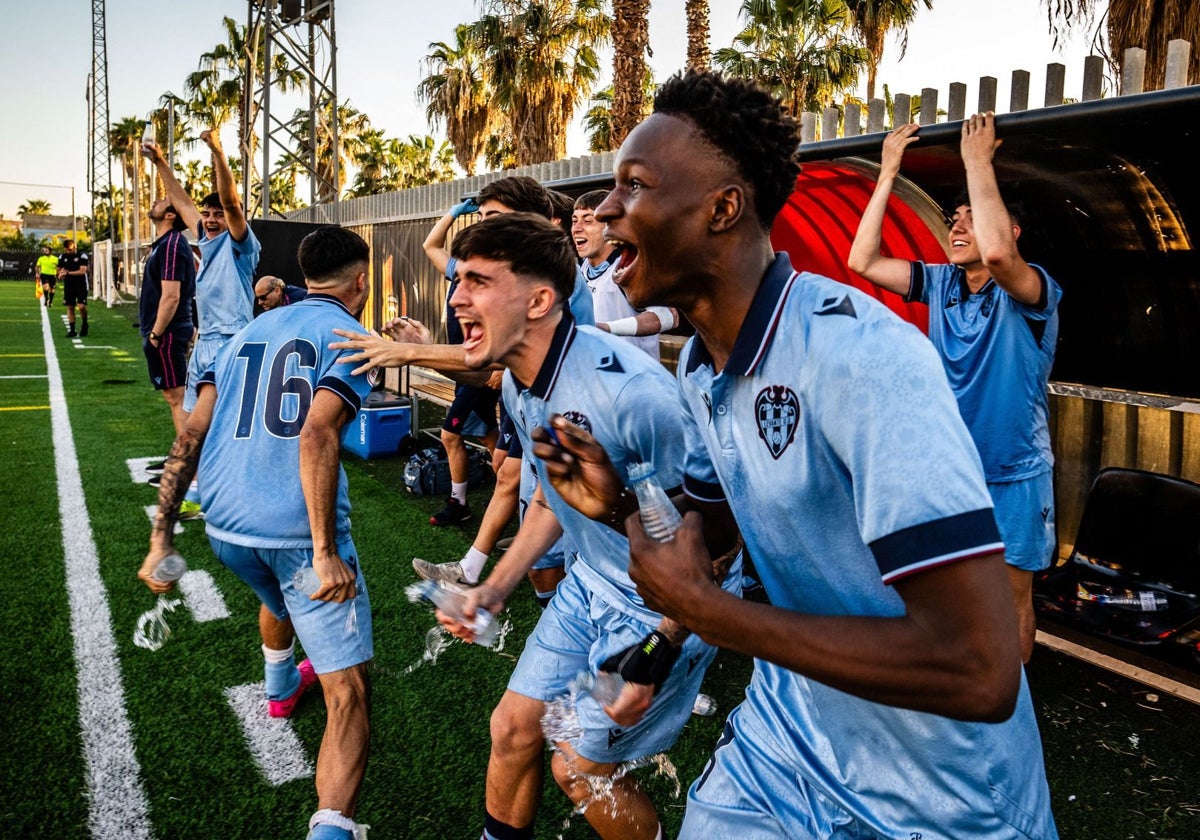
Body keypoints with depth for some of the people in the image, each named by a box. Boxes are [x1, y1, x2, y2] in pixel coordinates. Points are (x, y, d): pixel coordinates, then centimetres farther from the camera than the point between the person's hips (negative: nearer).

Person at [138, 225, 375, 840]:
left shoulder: (247, 333, 17)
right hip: (299, 529, -7)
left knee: (277, 594, 40)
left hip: (224, 526, 7)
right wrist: (325, 552, -21)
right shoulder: (348, 335, -2)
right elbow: (316, 435, -19)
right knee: (348, 692, -5)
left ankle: (280, 686, 65)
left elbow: (191, 434, 10)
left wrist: (162, 537, 12)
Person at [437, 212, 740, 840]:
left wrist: (661, 648, -25)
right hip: (591, 583, 8)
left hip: (667, 603, -7)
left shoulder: (626, 389, -33)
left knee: (577, 766, 3)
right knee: (512, 729, 15)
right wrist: (494, 589, 8)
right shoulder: (518, 386, -3)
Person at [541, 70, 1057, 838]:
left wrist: (704, 609, -26)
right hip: (786, 742, 7)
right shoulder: (699, 365, -2)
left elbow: (979, 671, -34)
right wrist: (619, 494, -7)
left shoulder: (859, 355, -29)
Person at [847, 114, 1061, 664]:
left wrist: (977, 161, -28)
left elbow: (996, 252, -39)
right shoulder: (941, 284, 2)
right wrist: (888, 172, -6)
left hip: (1013, 476, -5)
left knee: (1011, 598, 8)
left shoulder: (1031, 292, -15)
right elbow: (863, 260, -6)